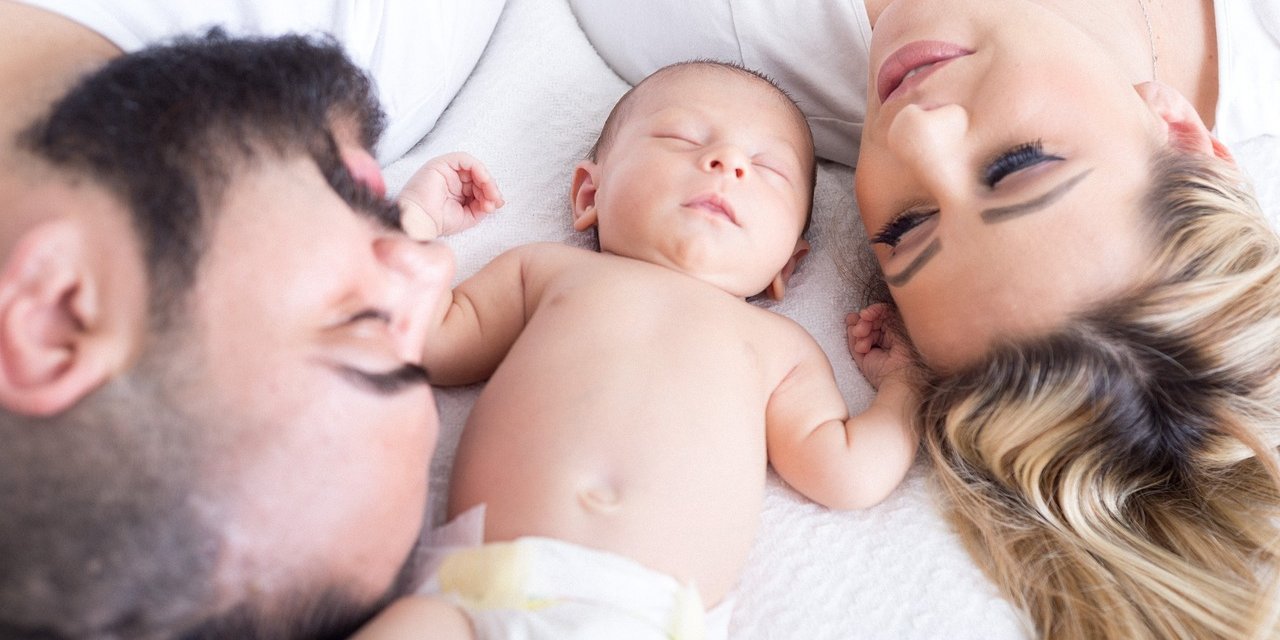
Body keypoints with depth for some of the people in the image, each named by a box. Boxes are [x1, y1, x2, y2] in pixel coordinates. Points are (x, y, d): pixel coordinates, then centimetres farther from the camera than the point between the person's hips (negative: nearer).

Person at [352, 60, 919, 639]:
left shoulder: (780, 344, 24)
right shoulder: (545, 267, 26)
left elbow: (848, 477, 16)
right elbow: (433, 344, 23)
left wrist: (905, 380, 27)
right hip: (484, 592, -1)